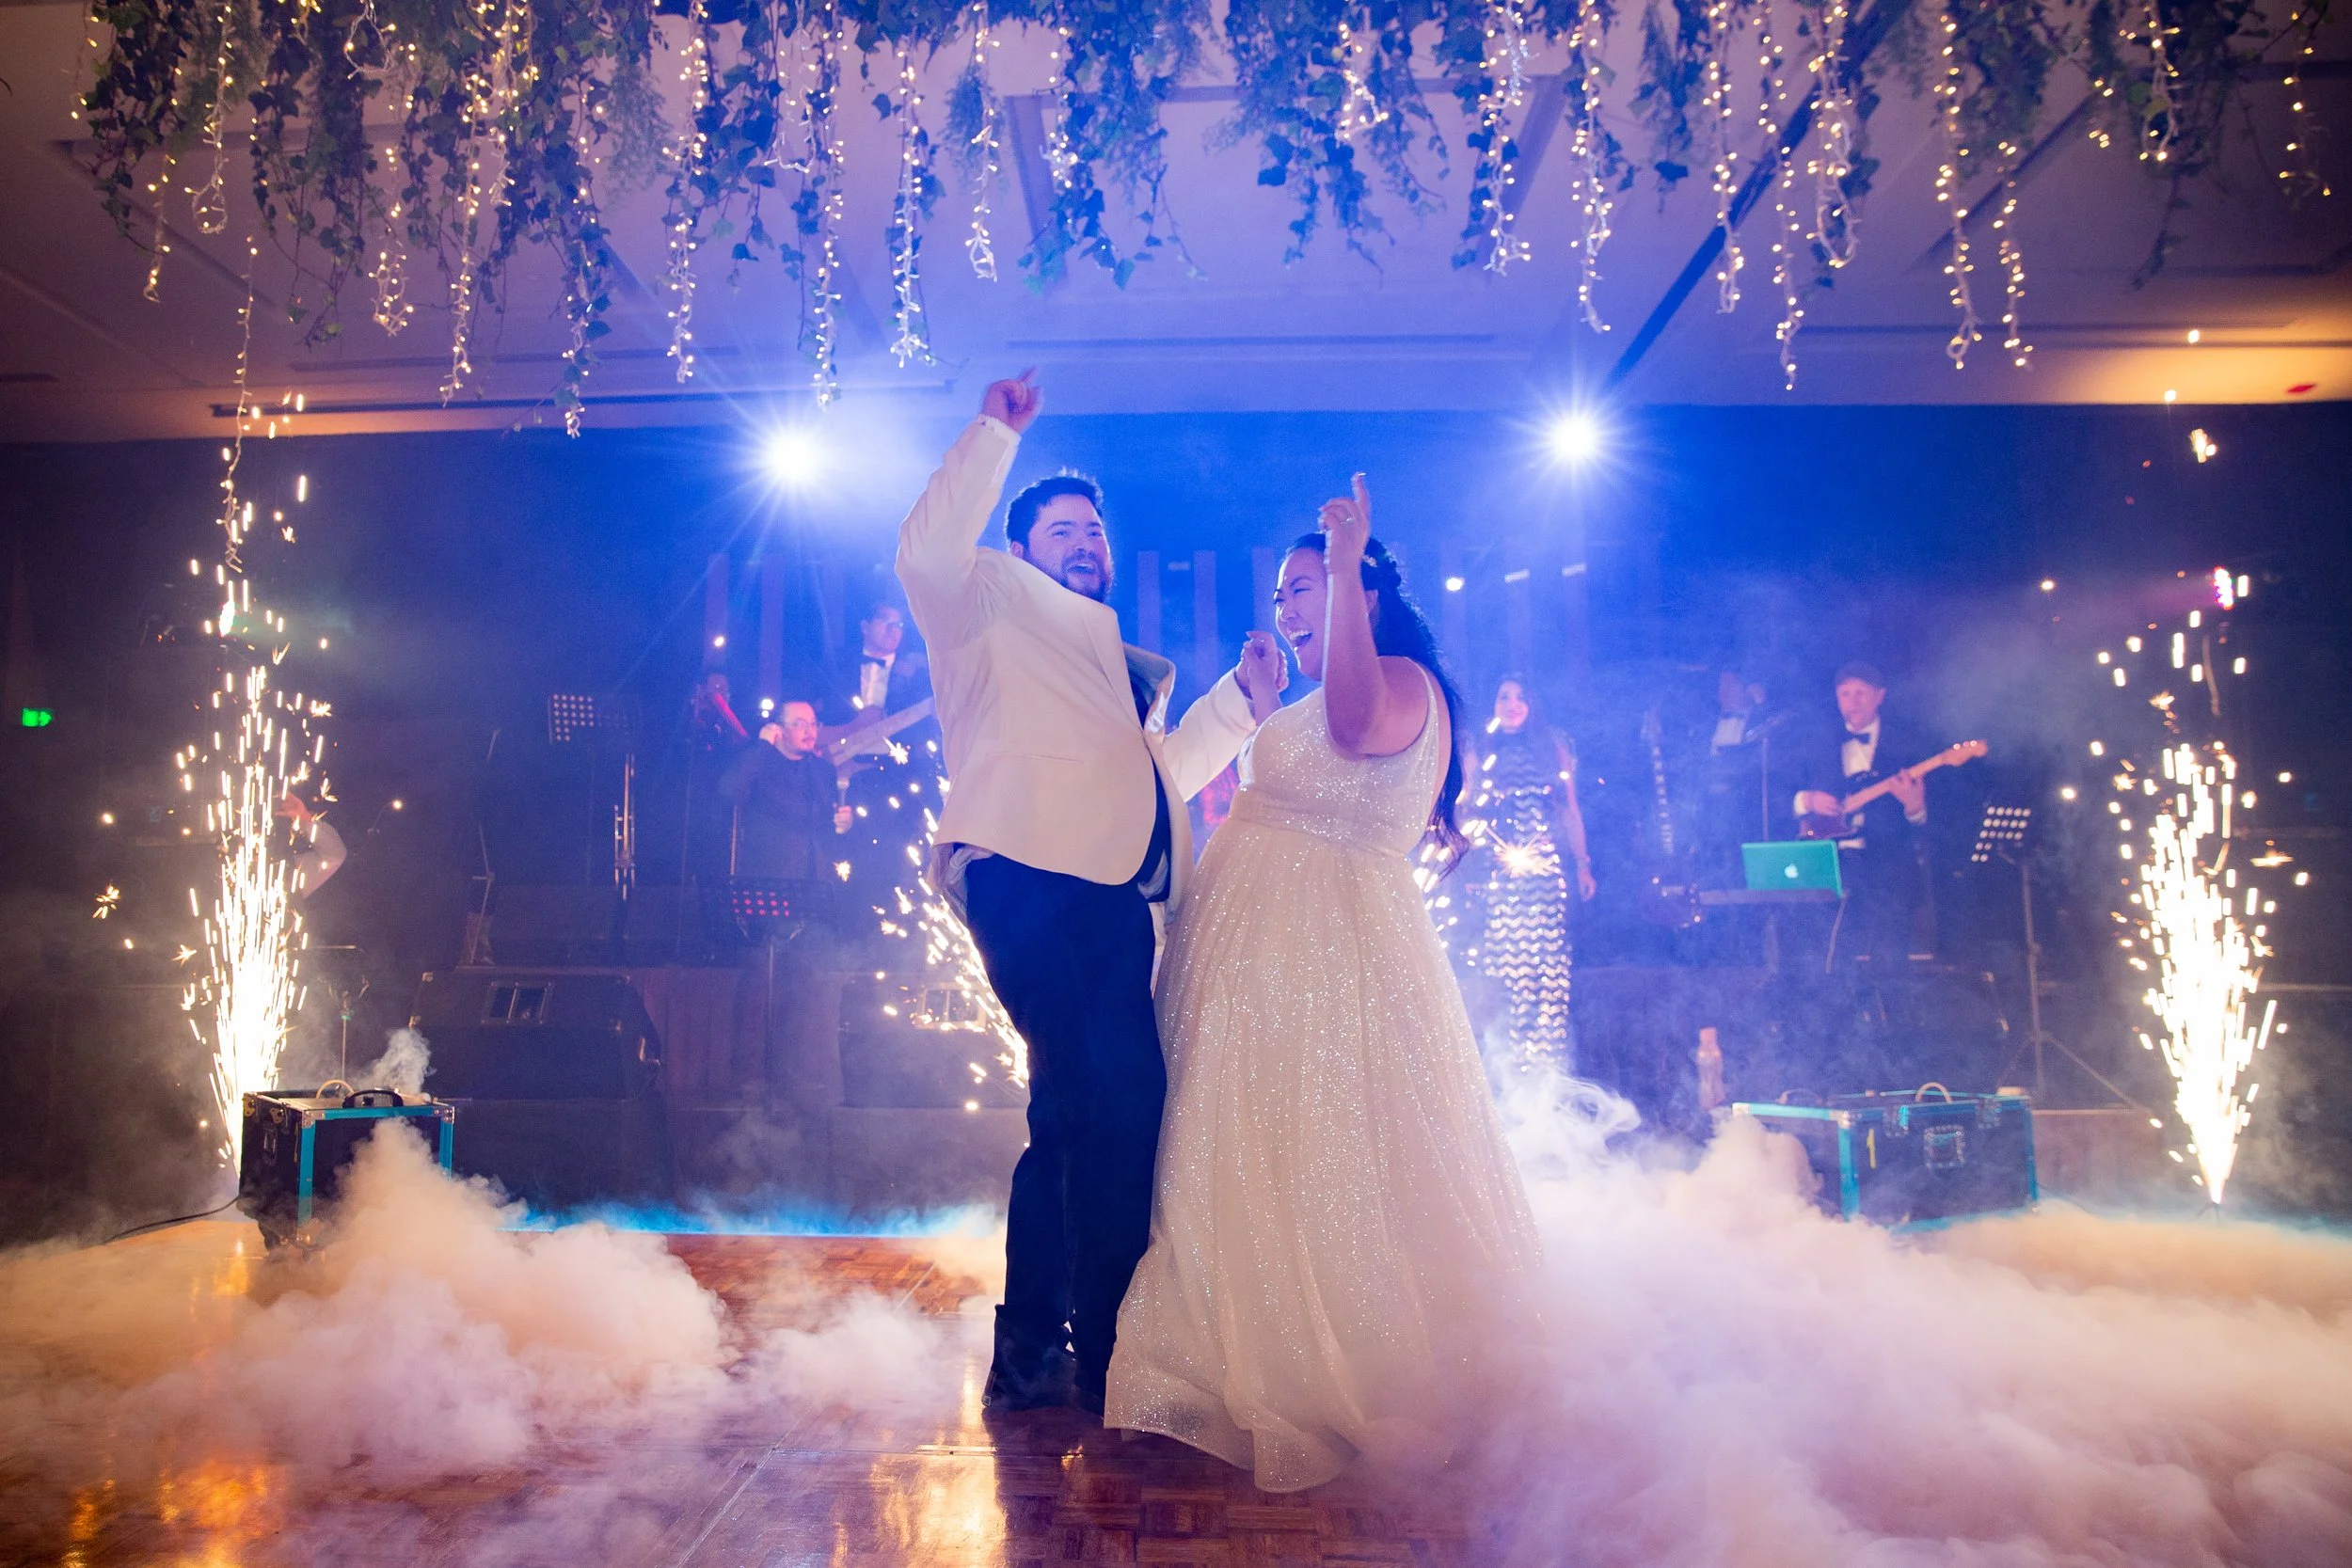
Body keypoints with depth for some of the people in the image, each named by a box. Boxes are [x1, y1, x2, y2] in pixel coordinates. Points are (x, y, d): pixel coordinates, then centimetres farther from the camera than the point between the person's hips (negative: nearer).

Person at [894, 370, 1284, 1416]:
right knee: (1106, 1098, -16)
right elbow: (925, 551, -4)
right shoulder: (994, 601, 15)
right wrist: (995, 433, -1)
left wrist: (1241, 699, 25)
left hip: (1111, 897, 8)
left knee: (1081, 1113, 7)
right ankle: (1100, 1348, -6)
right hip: (1028, 873, -8)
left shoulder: (1125, 666, 35)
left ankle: (1035, 1351, 17)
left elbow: (1162, 771, 33)